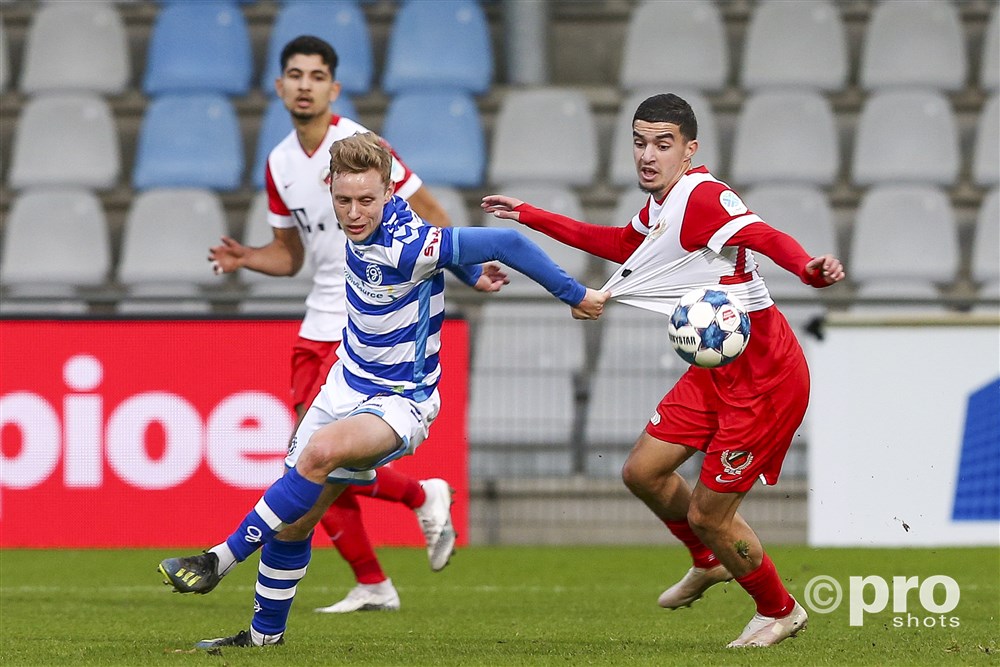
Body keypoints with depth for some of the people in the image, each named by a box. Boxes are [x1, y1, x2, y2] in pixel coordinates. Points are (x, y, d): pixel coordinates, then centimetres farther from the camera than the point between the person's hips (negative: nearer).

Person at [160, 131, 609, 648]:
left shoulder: (407, 246, -29)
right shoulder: (365, 225, -6)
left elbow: (505, 243, -27)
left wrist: (575, 295, -19)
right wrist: (471, 274, 11)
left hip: (398, 403, -8)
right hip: (347, 386, 8)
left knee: (322, 451, -36)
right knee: (293, 522, 10)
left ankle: (219, 560, -28)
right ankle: (265, 635, 28)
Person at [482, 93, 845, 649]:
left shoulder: (703, 196, -21)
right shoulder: (660, 205, 8)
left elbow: (766, 237, -38)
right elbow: (623, 244, 30)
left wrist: (810, 269, -60)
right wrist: (531, 217, 36)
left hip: (765, 374, -9)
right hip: (717, 369, 9)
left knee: (707, 515, -2)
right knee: (643, 473, 13)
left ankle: (780, 611, 24)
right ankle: (709, 562, 40)